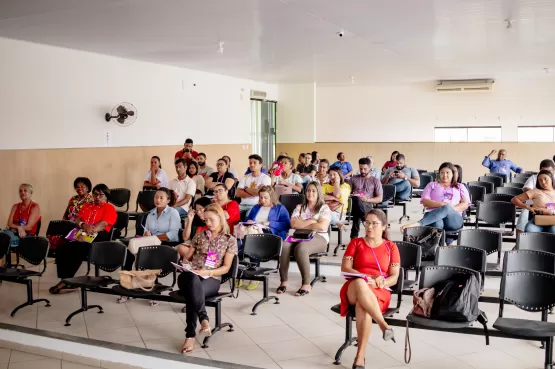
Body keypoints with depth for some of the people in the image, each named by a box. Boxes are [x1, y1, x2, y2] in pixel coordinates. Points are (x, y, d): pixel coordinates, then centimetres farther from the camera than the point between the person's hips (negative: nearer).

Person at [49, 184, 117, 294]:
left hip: (98, 237, -6)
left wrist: (90, 231, -24)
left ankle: (65, 281, -24)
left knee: (77, 249, -33)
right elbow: (77, 220, 14)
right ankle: (64, 279, -21)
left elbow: (103, 224, -9)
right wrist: (84, 225, -10)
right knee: (61, 248, -23)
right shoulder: (87, 206, 27)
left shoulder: (109, 208, 7)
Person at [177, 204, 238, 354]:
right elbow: (187, 258, 22)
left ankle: (190, 336, -39)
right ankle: (204, 319, -45)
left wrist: (207, 272, -13)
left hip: (212, 279, -2)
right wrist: (187, 266, -3)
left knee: (193, 292, -39)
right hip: (190, 275, 2)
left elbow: (226, 268, 2)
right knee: (194, 281, -40)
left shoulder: (230, 240, 9)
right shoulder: (199, 236, 18)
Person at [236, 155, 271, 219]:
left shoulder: (266, 178, 2)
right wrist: (254, 193, -7)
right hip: (243, 205, 4)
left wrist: (246, 189, 2)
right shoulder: (245, 177, 15)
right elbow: (238, 193, 3)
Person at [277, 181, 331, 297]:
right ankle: (283, 282, -24)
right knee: (284, 246, -30)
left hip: (319, 238, -4)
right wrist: (311, 221, -4)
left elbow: (322, 226, -10)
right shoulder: (299, 207, 18)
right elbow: (293, 224, 2)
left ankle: (306, 284, -29)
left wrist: (301, 224, -2)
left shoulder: (324, 208, 7)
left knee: (301, 248, -38)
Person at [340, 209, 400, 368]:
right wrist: (367, 277, -13)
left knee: (363, 305, -39)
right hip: (353, 289, 1)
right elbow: (345, 268, 3)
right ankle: (384, 325, -42)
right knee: (360, 283, -41)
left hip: (379, 292, 0)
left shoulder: (391, 247, 15)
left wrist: (380, 282, -15)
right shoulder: (356, 243, 15)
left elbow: (394, 278, 8)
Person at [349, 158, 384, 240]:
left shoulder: (375, 180, 14)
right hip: (354, 204, 2)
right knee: (356, 199, -39)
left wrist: (367, 200, -11)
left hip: (368, 205, -2)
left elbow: (380, 199, 7)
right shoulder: (354, 178, 22)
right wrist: (352, 195, -8)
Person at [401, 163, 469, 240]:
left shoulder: (460, 187, 26)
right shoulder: (432, 185, 25)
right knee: (437, 224, -40)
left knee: (447, 208, -39)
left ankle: (417, 224, -55)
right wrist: (441, 204, -10)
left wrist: (451, 209, -11)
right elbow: (425, 201, 8)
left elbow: (465, 204, 10)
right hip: (433, 215, 1)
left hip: (454, 219, -1)